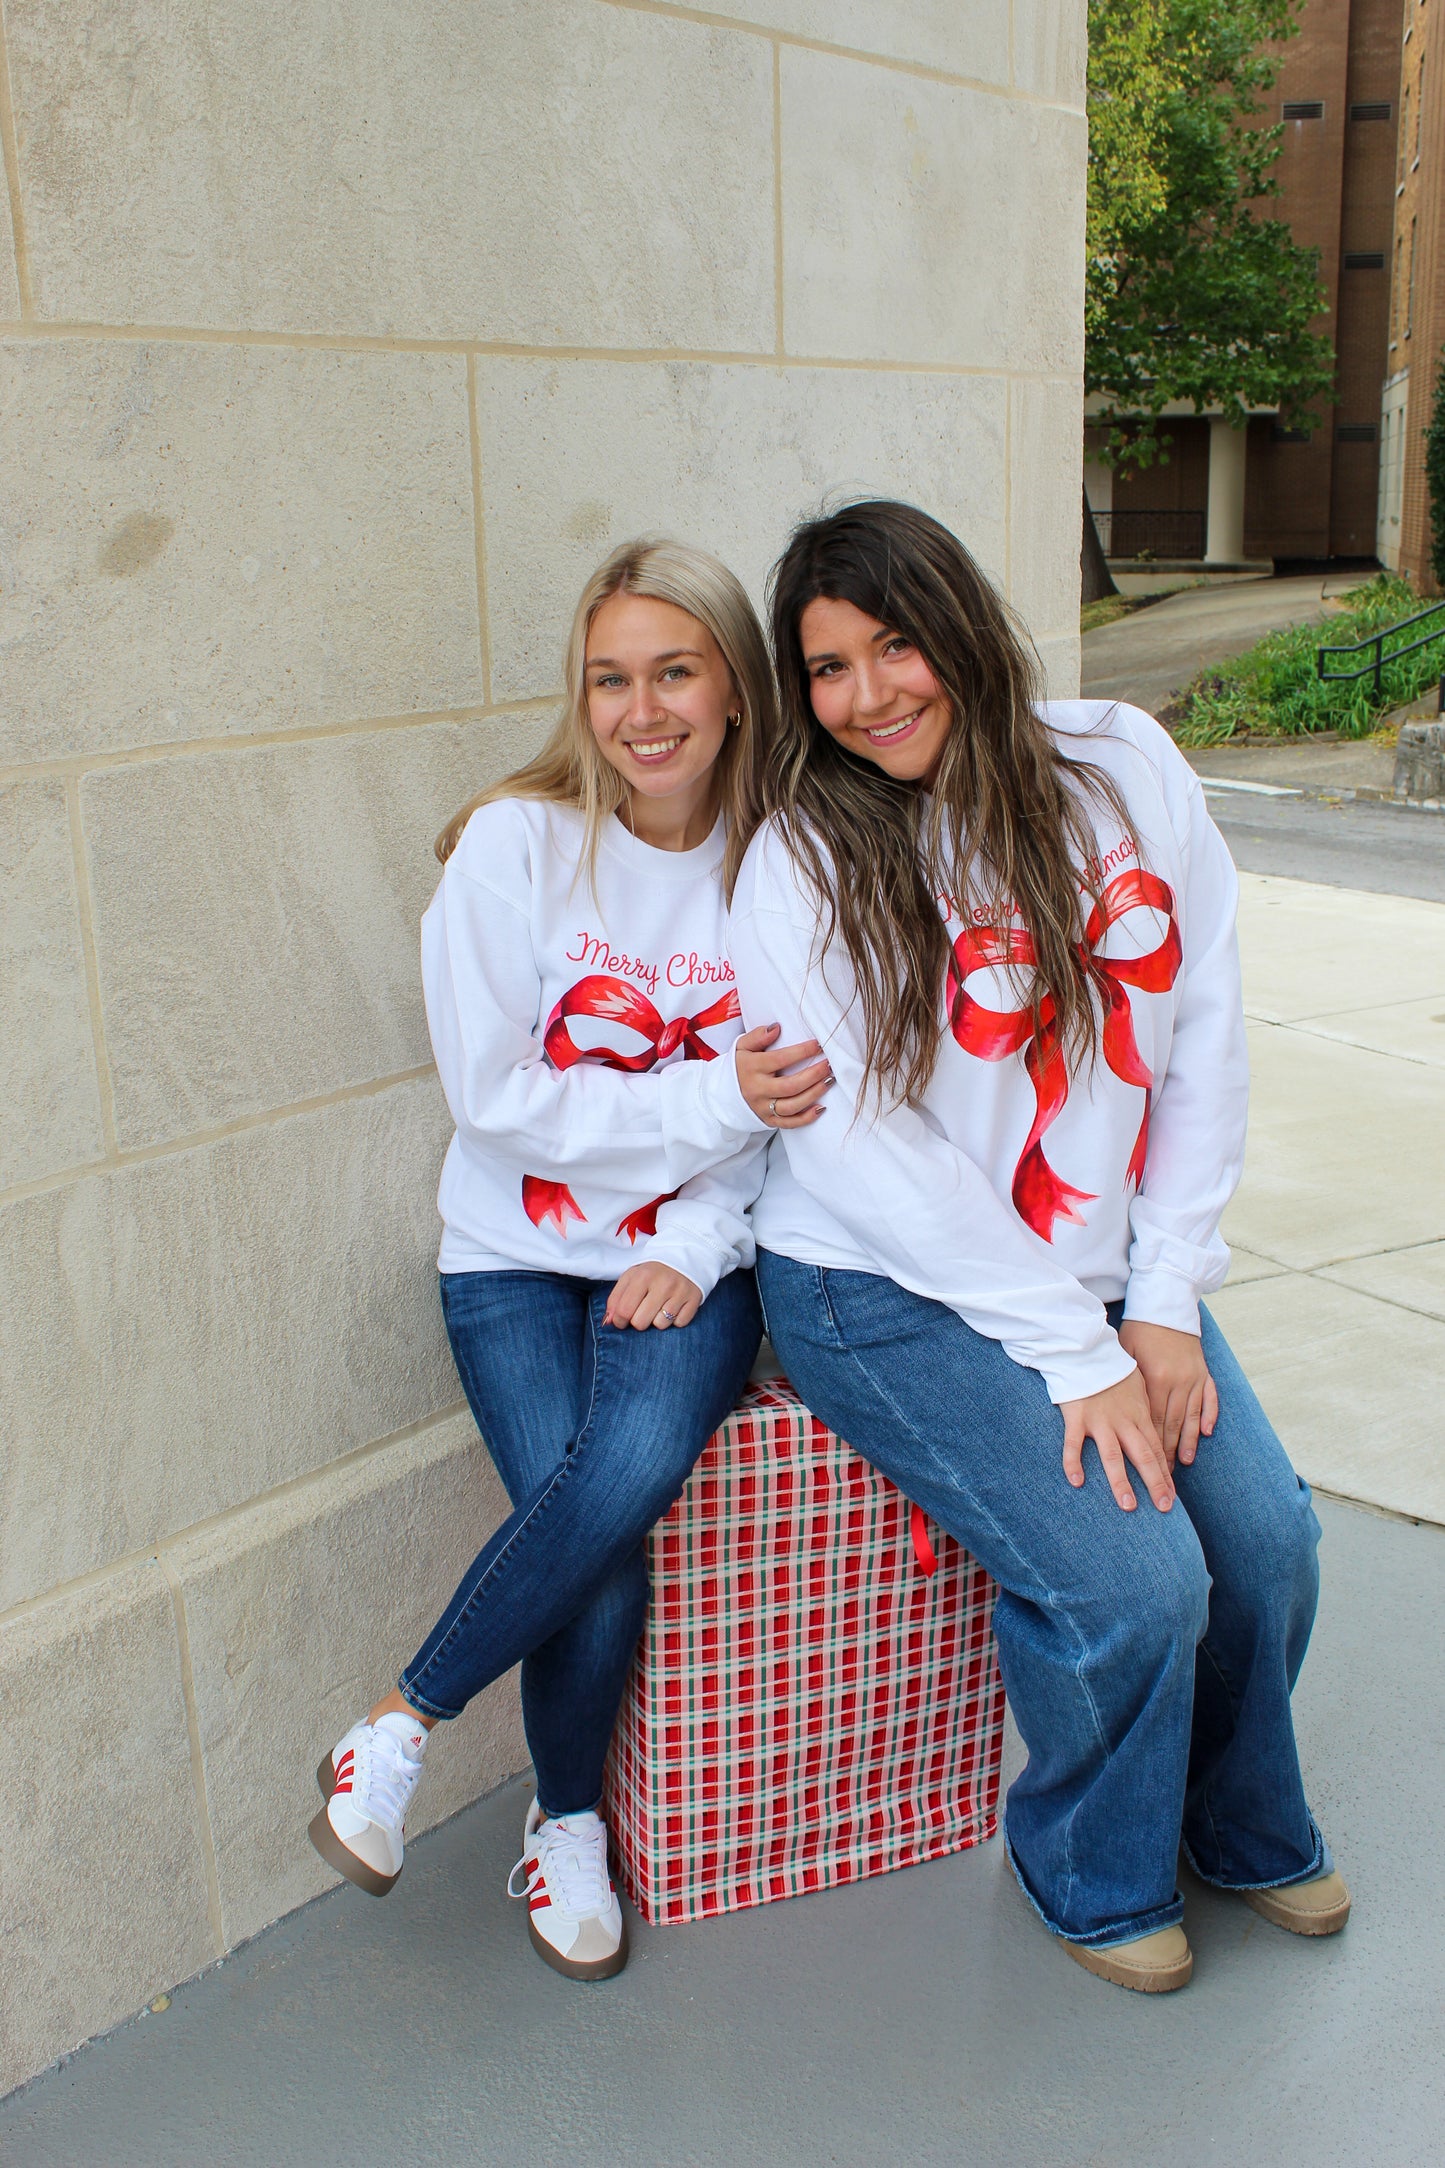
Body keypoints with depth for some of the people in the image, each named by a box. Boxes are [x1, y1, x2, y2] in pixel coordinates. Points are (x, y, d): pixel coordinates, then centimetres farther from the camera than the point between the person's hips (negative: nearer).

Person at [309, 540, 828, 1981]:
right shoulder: (516, 844, -9)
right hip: (519, 1254, -1)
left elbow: (792, 1110, 0)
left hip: (692, 1257, 1)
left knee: (634, 1470, -27)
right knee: (595, 1533, -21)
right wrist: (712, 1101, -20)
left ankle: (403, 1724, 0)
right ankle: (566, 1826, 10)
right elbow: (495, 1095, -12)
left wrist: (693, 1252, -15)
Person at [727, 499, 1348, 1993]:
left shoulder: (1122, 769, -2)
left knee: (1268, 1537, -4)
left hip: (1104, 1266, 5)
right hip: (892, 1294, -4)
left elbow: (1203, 1034, 0)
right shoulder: (802, 863, -13)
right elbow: (873, 1155, -16)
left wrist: (1165, 1300, -5)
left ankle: (1243, 1829, 31)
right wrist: (1075, 1357, -17)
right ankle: (1094, 1875, 17)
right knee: (1130, 1582, -17)